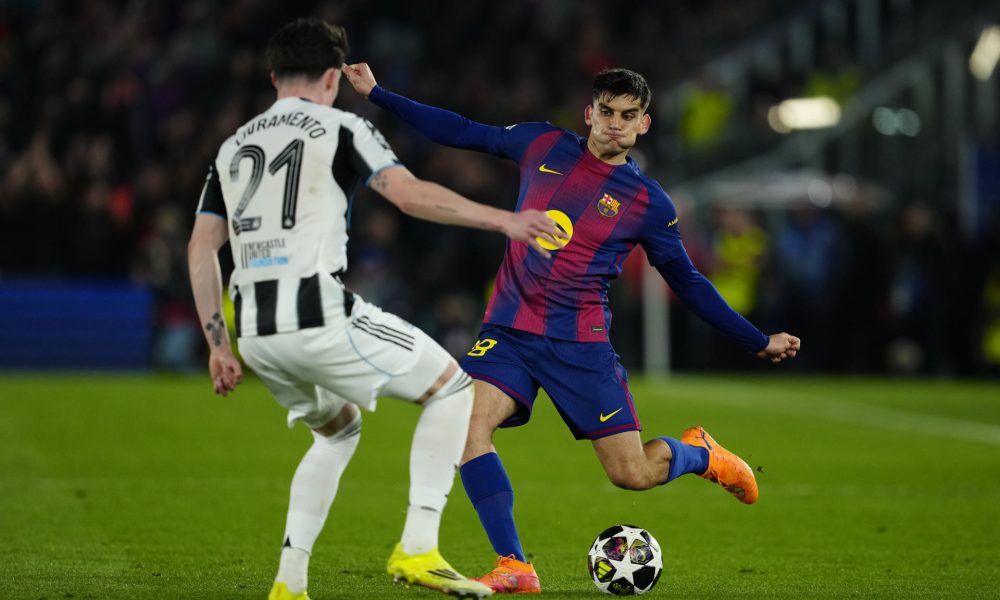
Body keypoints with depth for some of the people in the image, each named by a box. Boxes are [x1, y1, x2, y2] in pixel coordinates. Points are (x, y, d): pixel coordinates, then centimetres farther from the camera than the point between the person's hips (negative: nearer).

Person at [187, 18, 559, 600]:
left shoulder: (234, 146, 20)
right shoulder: (339, 128, 2)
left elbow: (201, 248, 16)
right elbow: (410, 194, -13)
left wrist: (219, 345, 19)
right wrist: (504, 220, -9)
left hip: (257, 333, 7)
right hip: (320, 315, -7)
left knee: (339, 430, 30)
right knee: (451, 386, 10)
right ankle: (418, 548, -2)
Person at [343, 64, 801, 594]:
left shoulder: (648, 203, 0)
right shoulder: (543, 146, 5)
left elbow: (687, 283, 10)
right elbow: (461, 133, 14)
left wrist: (758, 342, 7)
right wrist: (375, 93, 13)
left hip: (580, 343, -2)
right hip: (508, 330, 2)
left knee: (633, 474, -7)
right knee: (466, 425, -25)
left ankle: (697, 453, 30)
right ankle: (513, 568, -17)